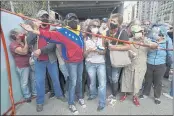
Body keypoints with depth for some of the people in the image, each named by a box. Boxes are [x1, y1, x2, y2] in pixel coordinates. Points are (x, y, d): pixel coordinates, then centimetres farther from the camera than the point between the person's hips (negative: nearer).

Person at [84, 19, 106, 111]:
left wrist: (97, 50, -19)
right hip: (90, 63, 0)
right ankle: (93, 94, 44)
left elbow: (104, 52, 0)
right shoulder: (86, 39, -4)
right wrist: (89, 50, -23)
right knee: (92, 82, 15)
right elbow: (84, 54, -2)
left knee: (102, 83, 0)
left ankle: (102, 103, 16)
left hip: (101, 63, 0)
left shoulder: (101, 38, -2)